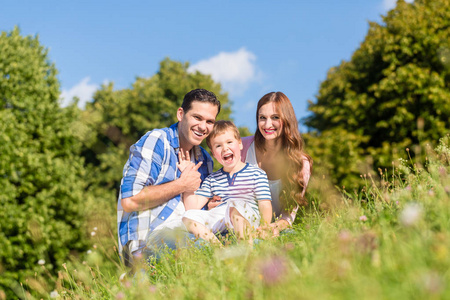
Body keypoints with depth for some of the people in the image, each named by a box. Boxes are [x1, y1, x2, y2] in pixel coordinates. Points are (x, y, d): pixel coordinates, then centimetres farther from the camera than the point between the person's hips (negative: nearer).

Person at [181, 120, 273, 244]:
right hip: (219, 222, 4)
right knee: (189, 216, -21)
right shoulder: (212, 179, 21)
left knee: (234, 203, -36)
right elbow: (192, 207, 12)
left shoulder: (257, 174, 10)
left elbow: (265, 206, 1)